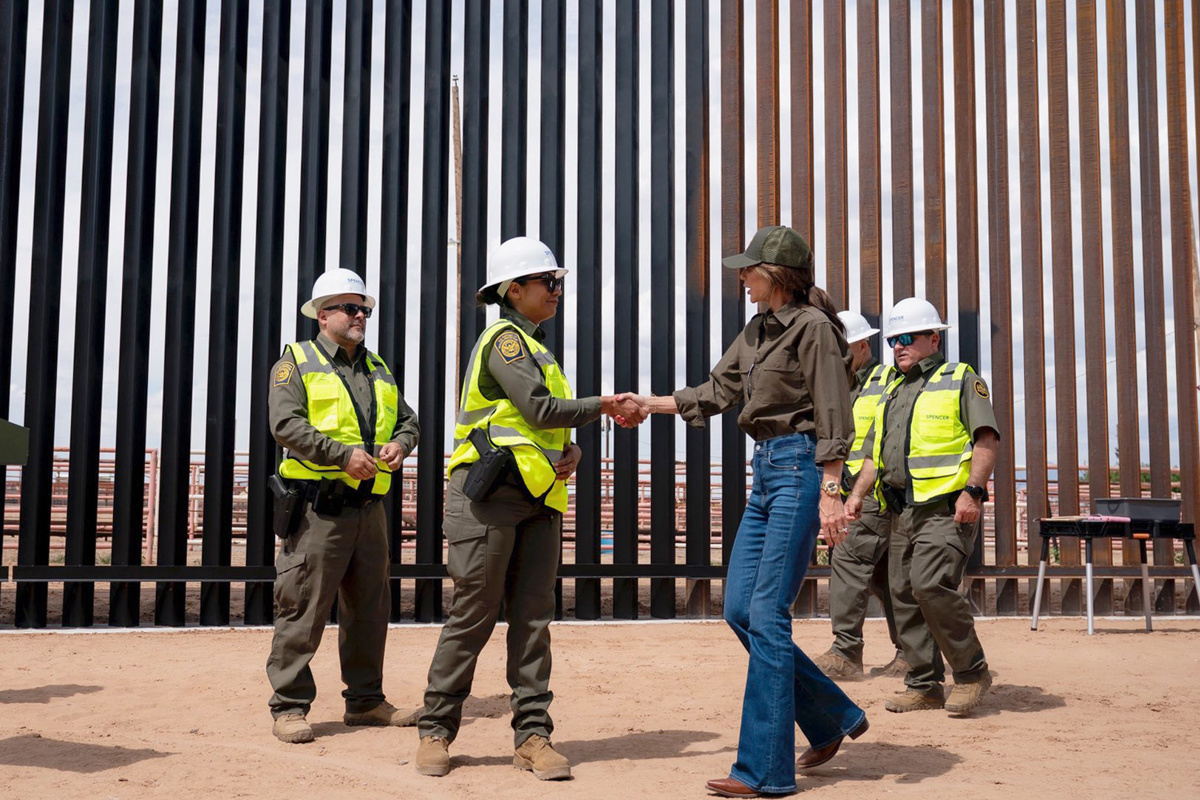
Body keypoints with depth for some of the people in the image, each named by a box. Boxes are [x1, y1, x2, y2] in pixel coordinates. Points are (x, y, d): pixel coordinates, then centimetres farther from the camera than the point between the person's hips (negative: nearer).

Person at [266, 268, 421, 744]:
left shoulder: (378, 369, 21)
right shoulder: (296, 363, 2)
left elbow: (408, 419, 22)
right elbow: (286, 424, -11)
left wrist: (399, 443, -2)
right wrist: (343, 454, -19)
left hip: (369, 505, 7)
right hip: (318, 505, -6)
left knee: (369, 607, 11)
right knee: (304, 608, -6)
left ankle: (366, 700, 22)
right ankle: (289, 707, 2)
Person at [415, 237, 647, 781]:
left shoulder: (534, 347, 23)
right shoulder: (504, 339, -5)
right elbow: (539, 409, -16)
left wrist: (570, 450, 3)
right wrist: (605, 406, -7)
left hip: (538, 498, 8)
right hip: (491, 494, -8)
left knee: (533, 616, 3)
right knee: (473, 615, -4)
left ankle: (532, 735, 6)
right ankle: (435, 731, 7)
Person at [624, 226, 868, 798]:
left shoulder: (813, 327, -8)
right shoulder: (758, 330, 17)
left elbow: (833, 416, -13)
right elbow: (717, 392, 22)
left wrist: (830, 493, -20)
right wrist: (647, 404, 22)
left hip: (799, 468, -9)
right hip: (765, 471, 9)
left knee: (766, 613, -10)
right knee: (738, 608, 6)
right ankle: (833, 719, 19)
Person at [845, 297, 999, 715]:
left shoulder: (962, 381, 3)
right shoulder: (893, 394, 23)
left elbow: (986, 439, -7)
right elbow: (876, 453, 26)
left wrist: (973, 492, -19)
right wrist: (857, 493, 12)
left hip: (946, 509, -7)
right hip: (903, 512, 7)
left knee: (930, 585, -22)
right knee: (904, 595, 4)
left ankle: (972, 670, -6)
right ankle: (924, 686, 12)